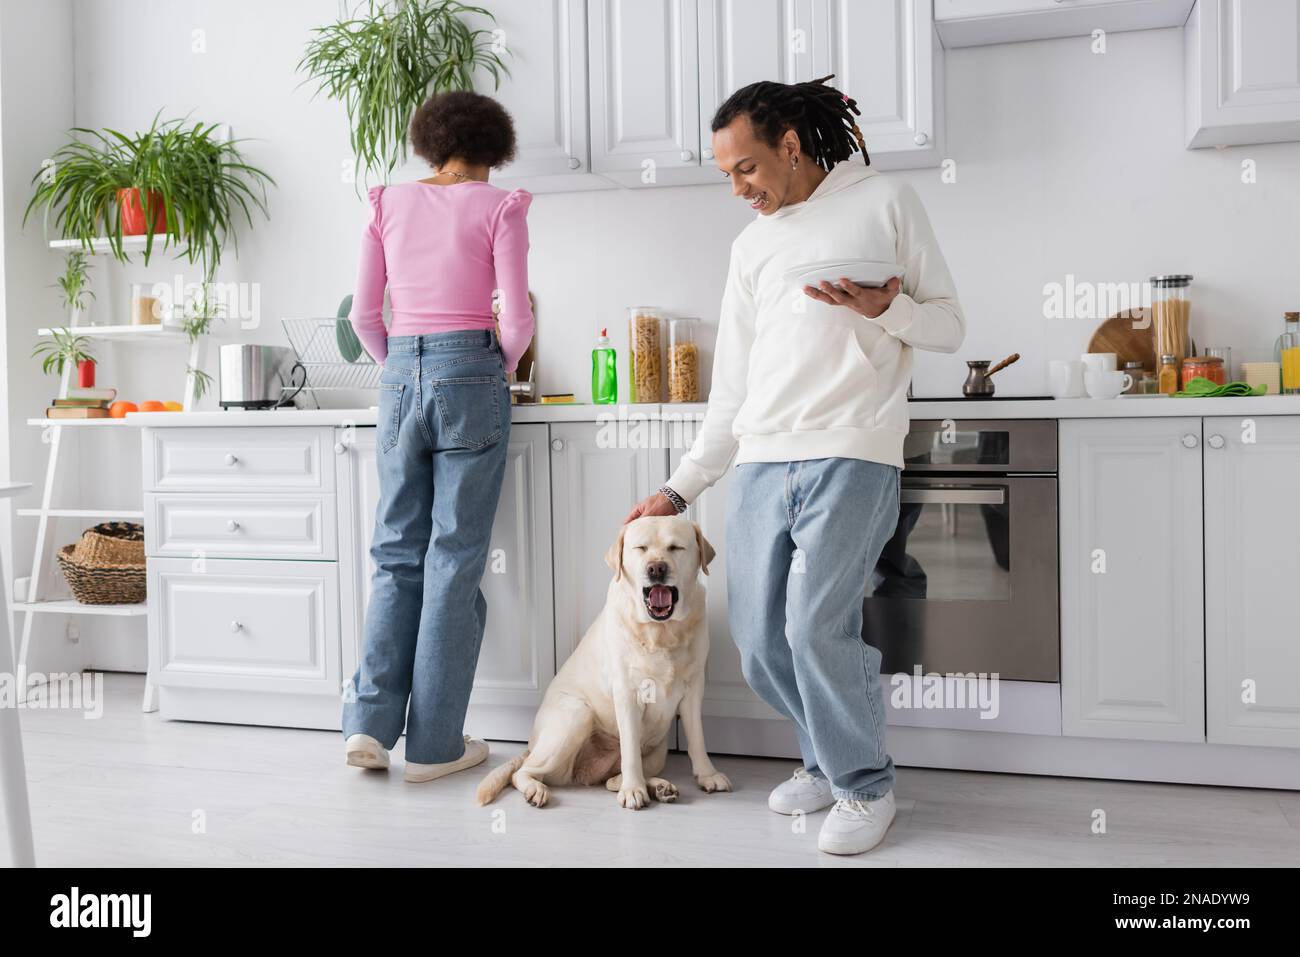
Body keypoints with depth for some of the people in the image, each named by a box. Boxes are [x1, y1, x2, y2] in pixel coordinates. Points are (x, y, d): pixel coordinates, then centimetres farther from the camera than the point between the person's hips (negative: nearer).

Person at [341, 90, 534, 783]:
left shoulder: (388, 204, 11)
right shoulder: (498, 208, 0)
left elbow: (364, 315, 8)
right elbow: (516, 319, -6)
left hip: (400, 379, 4)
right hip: (471, 376, -3)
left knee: (398, 552, 12)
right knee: (455, 558, 1)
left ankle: (369, 720, 5)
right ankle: (435, 743, 7)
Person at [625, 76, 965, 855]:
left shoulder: (885, 202, 9)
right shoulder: (752, 246, 20)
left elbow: (950, 325, 8)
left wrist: (883, 308, -12)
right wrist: (681, 488, 15)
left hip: (851, 456, -5)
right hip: (760, 465, 5)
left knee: (817, 627, -15)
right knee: (760, 643, 2)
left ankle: (866, 788, 9)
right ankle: (828, 760, 28)